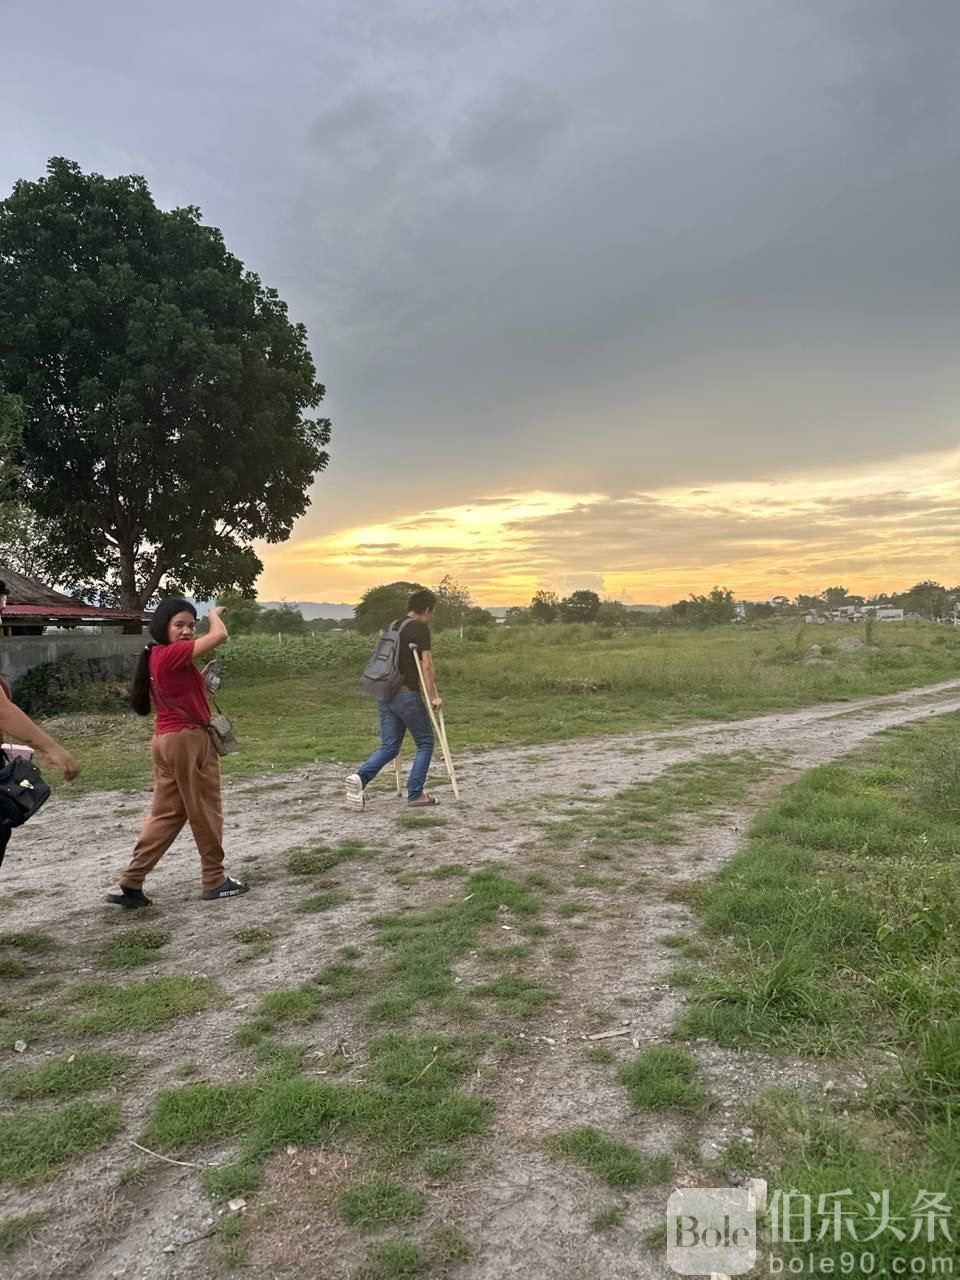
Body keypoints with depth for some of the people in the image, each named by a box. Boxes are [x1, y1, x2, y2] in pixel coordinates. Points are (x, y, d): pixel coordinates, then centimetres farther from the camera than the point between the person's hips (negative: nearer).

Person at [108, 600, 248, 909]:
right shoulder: (173, 653, -17)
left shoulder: (159, 657, 12)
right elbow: (220, 636, -24)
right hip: (188, 740, -9)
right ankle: (214, 880, 17)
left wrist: (204, 674, 7)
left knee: (167, 813, 14)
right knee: (205, 812, 4)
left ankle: (132, 883, 13)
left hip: (168, 740, 9)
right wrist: (215, 614, -4)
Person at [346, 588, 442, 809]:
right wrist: (433, 697, -9)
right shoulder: (420, 628, -7)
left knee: (389, 746, 11)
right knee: (425, 743, 8)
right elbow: (426, 665, -14)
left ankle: (360, 777, -11)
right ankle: (415, 794, 6)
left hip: (385, 695, 7)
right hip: (407, 695, -7)